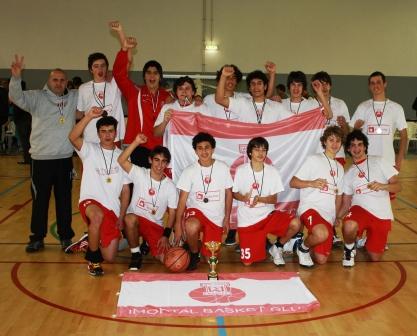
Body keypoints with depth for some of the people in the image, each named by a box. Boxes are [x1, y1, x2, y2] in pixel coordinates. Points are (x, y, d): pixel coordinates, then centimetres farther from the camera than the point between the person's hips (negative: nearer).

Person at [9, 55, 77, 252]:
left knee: (64, 200, 10)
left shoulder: (74, 98, 7)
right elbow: (16, 97, -14)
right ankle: (37, 238, 19)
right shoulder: (36, 97, -1)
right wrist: (16, 77, -30)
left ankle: (66, 237, 23)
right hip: (41, 158, -2)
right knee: (40, 200, 6)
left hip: (65, 158, 2)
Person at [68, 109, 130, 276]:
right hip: (90, 201, -3)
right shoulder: (90, 150, 2)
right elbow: (73, 137, -21)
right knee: (98, 216, -40)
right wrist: (89, 116, -31)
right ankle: (93, 259, -14)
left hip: (113, 210, 3)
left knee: (109, 258, -3)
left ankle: (92, 242, 33)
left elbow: (125, 190, 9)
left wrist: (121, 217, 1)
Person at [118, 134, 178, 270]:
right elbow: (121, 161, -23)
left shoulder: (170, 186, -3)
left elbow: (172, 213, 0)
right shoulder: (140, 174, -7)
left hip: (155, 225, 1)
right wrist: (136, 142, -32)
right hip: (135, 220, -1)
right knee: (130, 218, -40)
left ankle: (148, 244, 20)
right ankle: (136, 255, -13)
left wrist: (166, 235, -10)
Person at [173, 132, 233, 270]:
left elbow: (228, 193, 5)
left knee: (210, 256, 2)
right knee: (191, 227, -38)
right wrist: (178, 225, -16)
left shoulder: (223, 168, -5)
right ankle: (194, 255, -7)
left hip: (216, 216, 2)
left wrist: (227, 218, 3)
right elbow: (183, 199, -9)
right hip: (196, 210, -1)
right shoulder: (189, 171, -8)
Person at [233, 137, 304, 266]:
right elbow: (234, 194, 2)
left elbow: (274, 199, -2)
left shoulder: (273, 171, -2)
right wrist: (244, 197, -21)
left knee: (295, 223, -26)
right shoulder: (241, 170, -6)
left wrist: (259, 199, -22)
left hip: (267, 214, 2)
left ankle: (277, 247, 3)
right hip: (247, 219, -1)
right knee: (247, 262, -7)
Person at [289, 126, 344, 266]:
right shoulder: (313, 160, 2)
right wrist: (312, 183, -17)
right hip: (310, 208, -6)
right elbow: (293, 182, -2)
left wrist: (335, 217, 21)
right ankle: (303, 246, -6)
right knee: (322, 234, -38)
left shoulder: (339, 168, 21)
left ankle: (304, 244, 26)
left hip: (328, 215, 6)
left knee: (321, 259, -4)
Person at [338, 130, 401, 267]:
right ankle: (349, 249, -3)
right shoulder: (348, 174, 13)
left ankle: (367, 242, 32)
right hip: (360, 209, 1)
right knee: (349, 227, -36)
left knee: (375, 258, -2)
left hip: (381, 215, -1)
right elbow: (346, 203, 14)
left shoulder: (379, 162, 4)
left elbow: (398, 186, -1)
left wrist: (382, 186, -21)